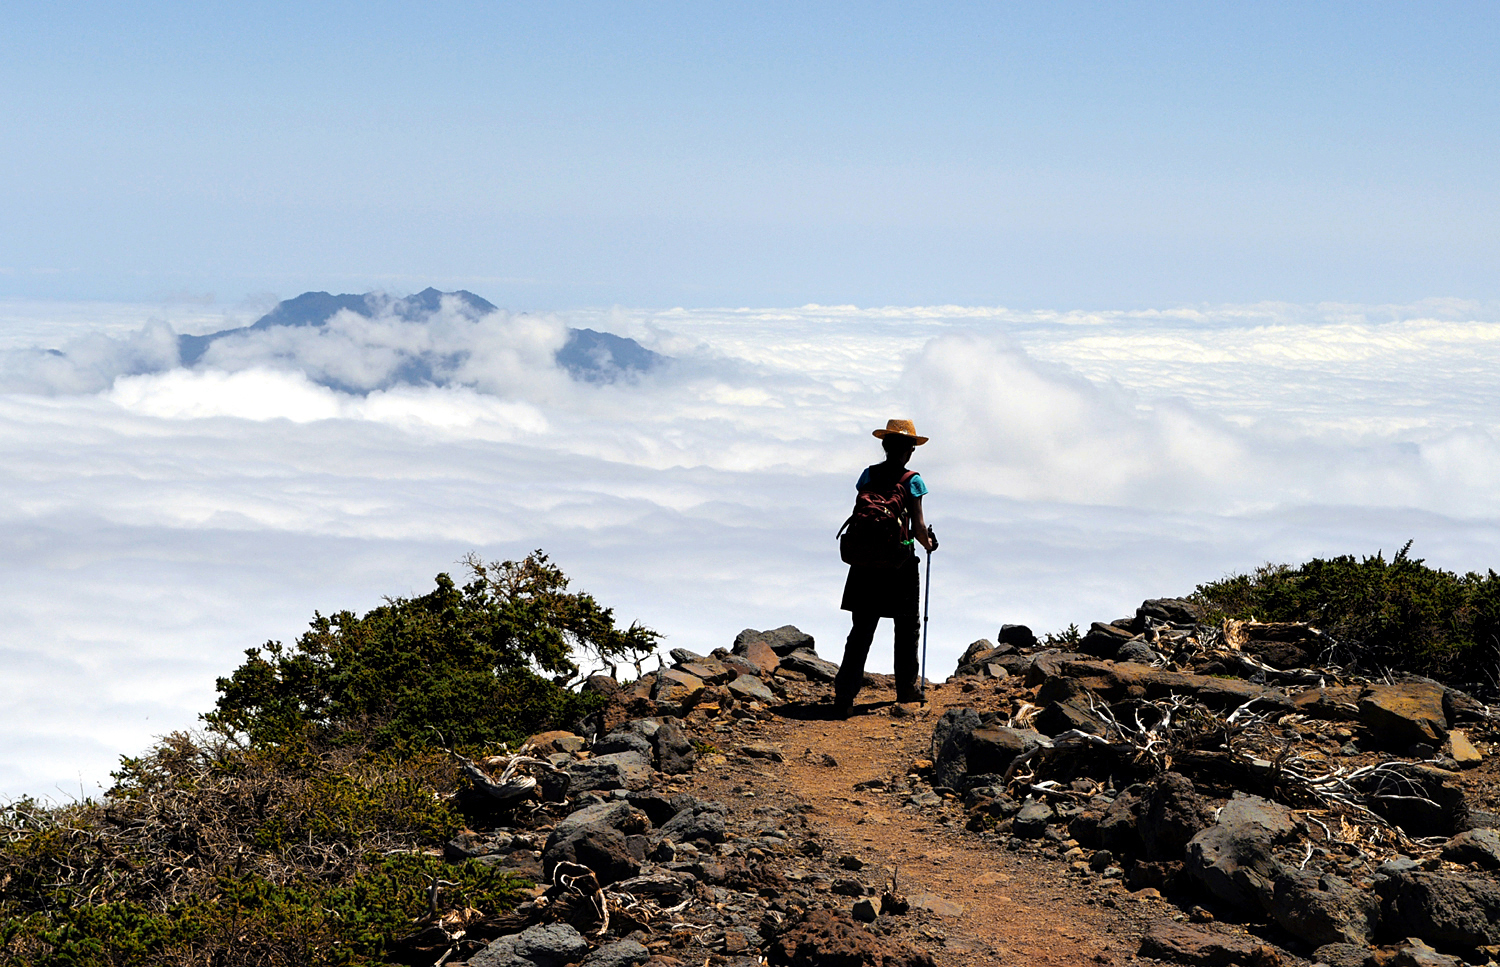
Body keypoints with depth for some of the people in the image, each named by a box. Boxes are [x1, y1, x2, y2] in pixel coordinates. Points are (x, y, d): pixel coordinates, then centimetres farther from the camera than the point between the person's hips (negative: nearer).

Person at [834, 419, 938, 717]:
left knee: (861, 630, 4)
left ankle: (844, 693, -8)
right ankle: (906, 688, 26)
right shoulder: (911, 481, -8)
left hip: (866, 560, 3)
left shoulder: (868, 475, 2)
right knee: (907, 628, 16)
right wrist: (929, 544, 11)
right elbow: (918, 526, -9)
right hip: (900, 563, -3)